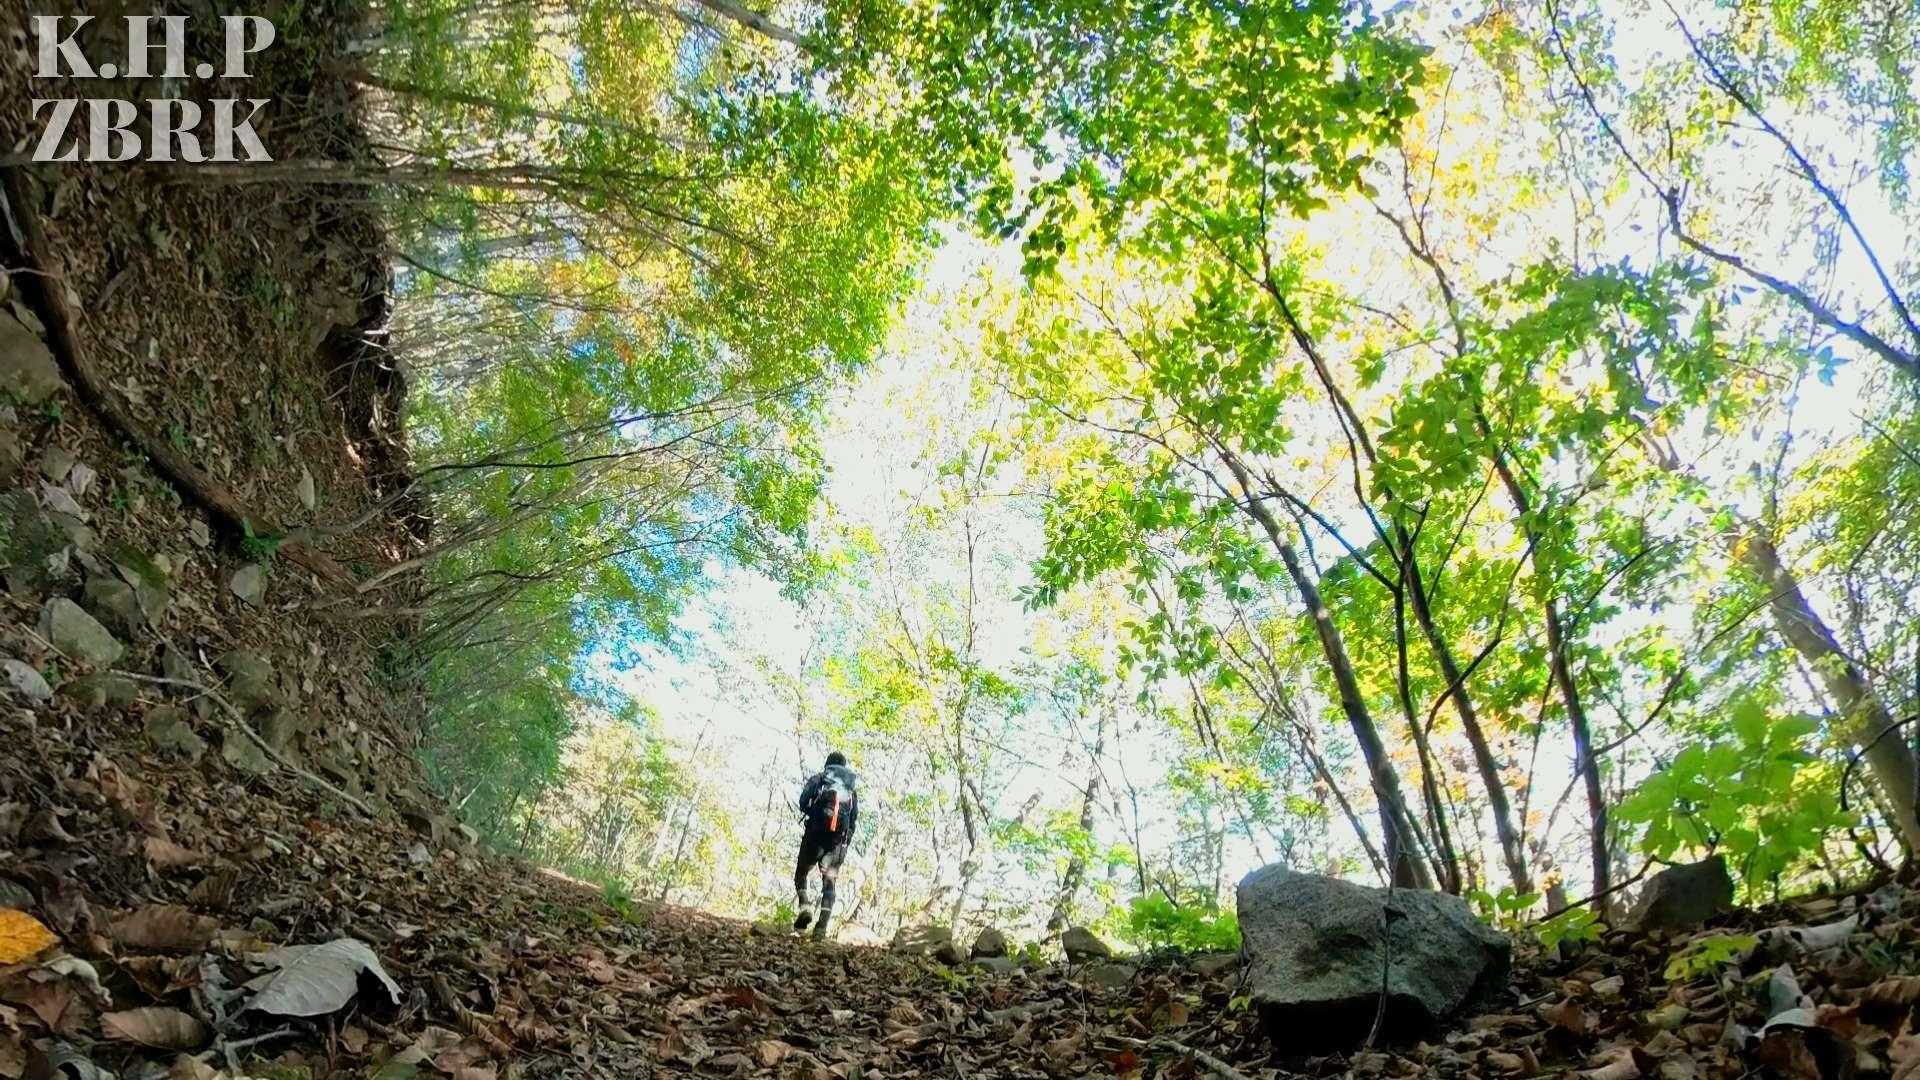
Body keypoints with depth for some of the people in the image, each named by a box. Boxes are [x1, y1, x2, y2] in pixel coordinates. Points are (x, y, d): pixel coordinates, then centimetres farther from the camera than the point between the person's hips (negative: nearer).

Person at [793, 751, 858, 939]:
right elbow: (854, 819, 13)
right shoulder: (851, 790, 22)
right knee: (829, 882, 3)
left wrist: (810, 816, 7)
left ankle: (805, 906, -13)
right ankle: (822, 927, -11)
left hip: (816, 833, -2)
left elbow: (803, 800, -7)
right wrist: (846, 844, 15)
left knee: (801, 873, 13)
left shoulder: (818, 779, 12)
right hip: (839, 839, 2)